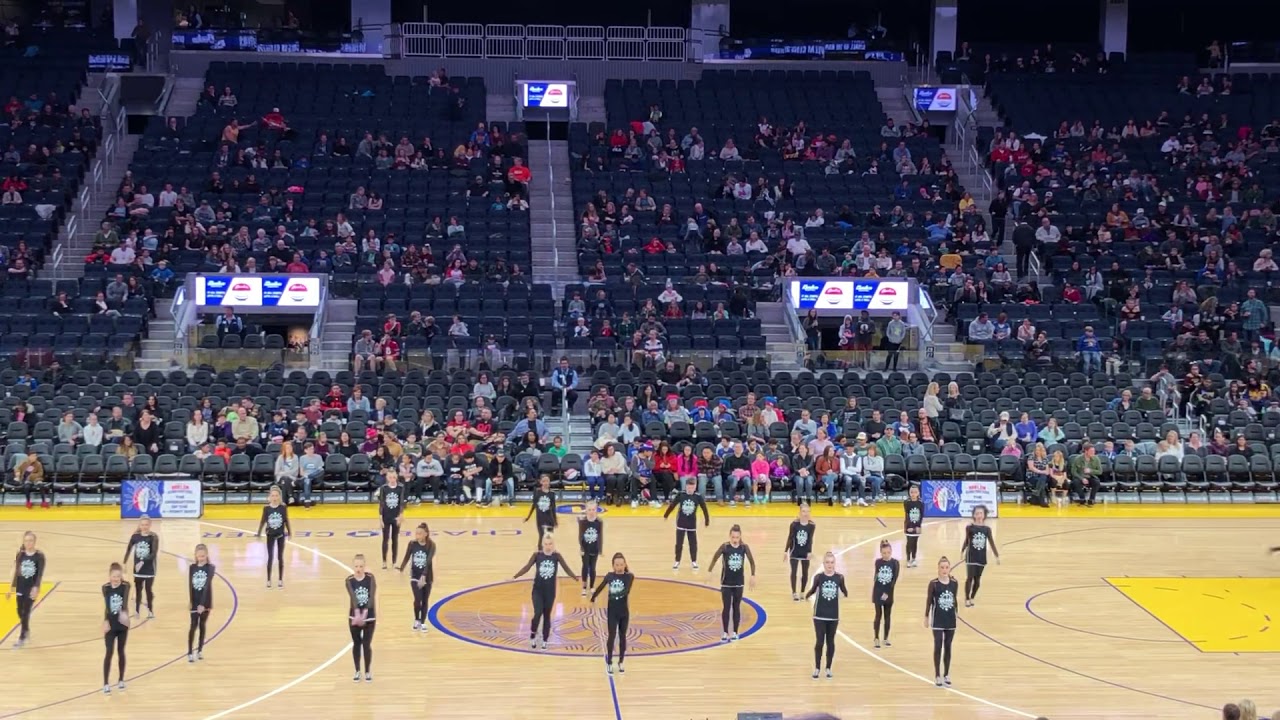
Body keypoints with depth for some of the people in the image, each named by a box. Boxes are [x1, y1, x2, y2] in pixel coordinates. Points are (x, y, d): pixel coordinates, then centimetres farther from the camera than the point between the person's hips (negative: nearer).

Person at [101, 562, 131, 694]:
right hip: (110, 624, 0)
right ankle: (106, 684, 1)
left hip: (122, 624, 0)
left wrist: (124, 613, -46)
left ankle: (121, 680, 24)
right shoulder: (105, 587, -6)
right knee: (109, 653, -3)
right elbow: (106, 605, -4)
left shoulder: (125, 586, -11)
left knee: (121, 652, 11)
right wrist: (105, 622, -13)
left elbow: (125, 601, -28)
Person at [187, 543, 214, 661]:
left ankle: (200, 651, 22)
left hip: (205, 602, -1)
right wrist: (191, 602, -12)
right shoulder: (191, 567, -1)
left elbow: (207, 586, -17)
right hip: (194, 602, 1)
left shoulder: (210, 568, -8)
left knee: (202, 626, 11)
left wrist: (202, 604, -25)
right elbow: (190, 586, -3)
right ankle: (190, 653, 2)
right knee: (193, 626, -2)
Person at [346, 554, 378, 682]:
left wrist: (364, 613, -31)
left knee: (367, 644, 3)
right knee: (356, 644, 11)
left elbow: (373, 596, -19)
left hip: (369, 616, -1)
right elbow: (353, 597, -23)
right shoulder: (349, 580, -10)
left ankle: (368, 671, 18)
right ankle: (357, 671, 24)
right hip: (354, 616, 1)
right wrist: (357, 614, -39)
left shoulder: (370, 578, -11)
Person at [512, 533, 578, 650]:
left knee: (547, 615, 9)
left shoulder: (557, 556, -4)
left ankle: (544, 641, 20)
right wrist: (514, 576, -18)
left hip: (550, 591, 1)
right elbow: (527, 567, -9)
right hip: (538, 590, -1)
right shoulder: (537, 555, -7)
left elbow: (566, 569, -3)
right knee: (538, 614, -12)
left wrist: (577, 578, -13)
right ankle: (533, 634, 14)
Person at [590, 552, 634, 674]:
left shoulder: (629, 576, -10)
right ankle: (609, 663, 12)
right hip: (612, 611, 1)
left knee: (622, 636, 9)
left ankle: (621, 662, 21)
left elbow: (626, 592, -23)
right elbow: (600, 587, 12)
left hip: (624, 611, -1)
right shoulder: (609, 576, -3)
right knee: (612, 636, 1)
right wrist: (593, 598, 19)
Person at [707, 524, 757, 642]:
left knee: (736, 607, 10)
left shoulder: (744, 547, -8)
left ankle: (735, 632, 19)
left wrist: (753, 576, 2)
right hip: (726, 583, -2)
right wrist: (709, 571, -3)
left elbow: (751, 561, 3)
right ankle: (725, 633, 8)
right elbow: (715, 558, -3)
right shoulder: (725, 547, -14)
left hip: (739, 583, 2)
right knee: (726, 608, 0)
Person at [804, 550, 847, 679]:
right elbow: (813, 589, 4)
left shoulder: (839, 577, -6)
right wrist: (807, 595, -1)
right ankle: (816, 668, 17)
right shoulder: (818, 577, -9)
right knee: (819, 642, 1)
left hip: (833, 615, 1)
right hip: (819, 615, -1)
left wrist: (845, 593, -4)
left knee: (830, 642, 11)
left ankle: (828, 668, 25)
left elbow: (844, 591, 6)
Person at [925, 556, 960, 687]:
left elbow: (954, 601, 8)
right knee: (938, 647, -1)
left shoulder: (954, 583, -1)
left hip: (951, 620, 3)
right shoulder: (933, 583, -10)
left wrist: (956, 615, 10)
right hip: (938, 620, -3)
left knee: (948, 647, 11)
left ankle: (946, 674, 21)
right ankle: (937, 676, 8)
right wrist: (926, 617, -2)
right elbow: (929, 601, -4)